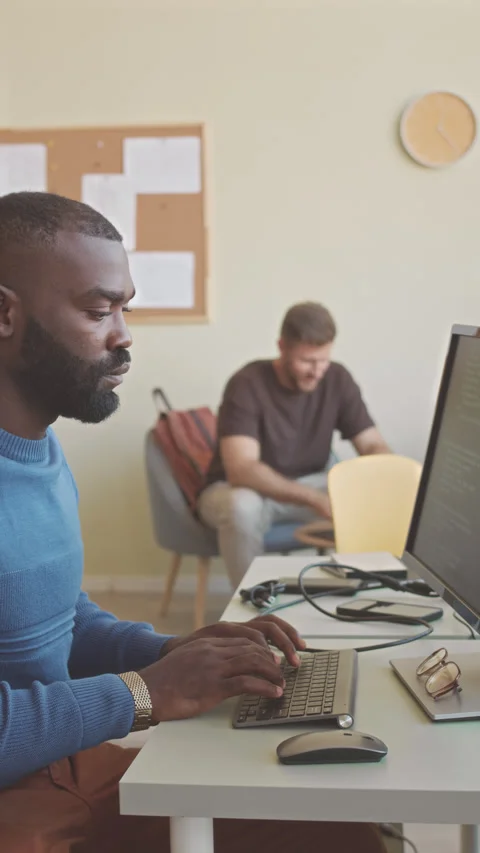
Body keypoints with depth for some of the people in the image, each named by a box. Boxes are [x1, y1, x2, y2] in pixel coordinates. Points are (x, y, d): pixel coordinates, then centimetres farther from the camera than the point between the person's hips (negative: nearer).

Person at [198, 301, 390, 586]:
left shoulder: (337, 380, -9)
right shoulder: (248, 385, -24)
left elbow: (374, 446, -7)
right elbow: (241, 470, -34)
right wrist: (314, 499, -45)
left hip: (305, 486, 4)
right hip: (236, 489, -4)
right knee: (243, 506, -39)